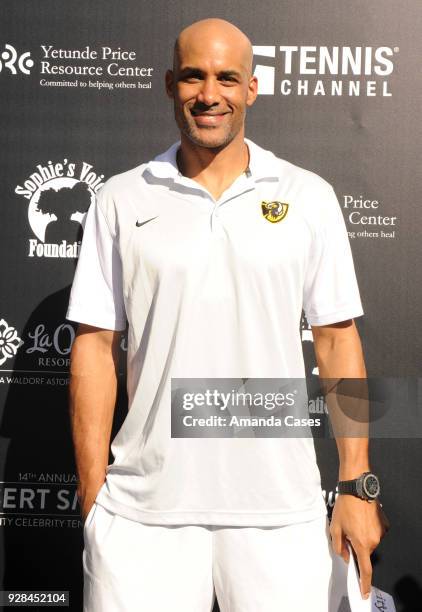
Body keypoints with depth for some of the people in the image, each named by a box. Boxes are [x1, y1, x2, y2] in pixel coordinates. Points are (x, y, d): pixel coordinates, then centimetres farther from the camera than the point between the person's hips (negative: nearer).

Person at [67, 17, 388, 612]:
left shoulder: (309, 196, 2)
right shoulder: (121, 200, 3)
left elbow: (337, 340, 3)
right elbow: (95, 345, 2)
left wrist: (357, 486, 0)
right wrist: (93, 496, -1)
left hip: (281, 508, 1)